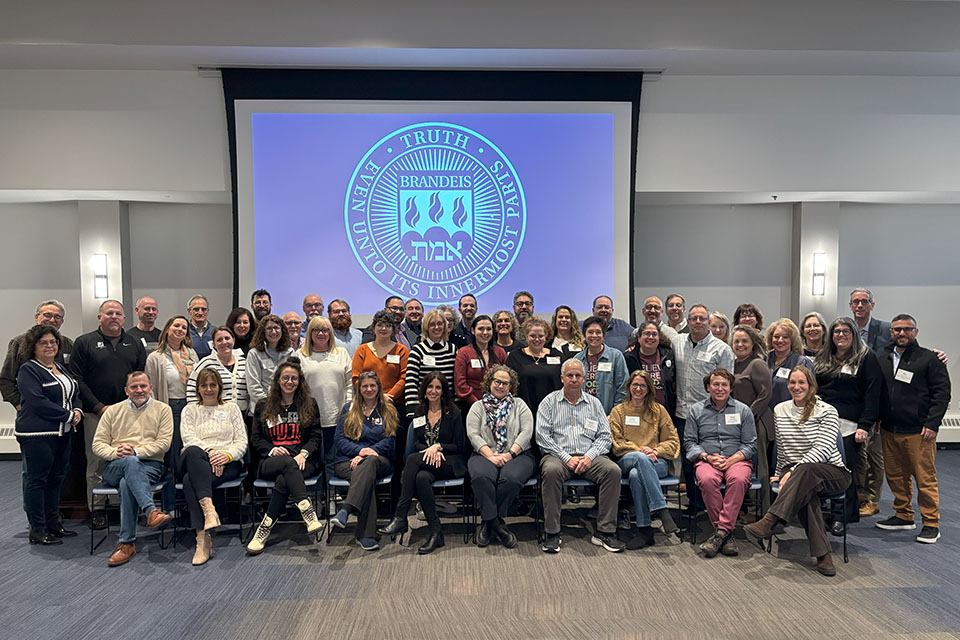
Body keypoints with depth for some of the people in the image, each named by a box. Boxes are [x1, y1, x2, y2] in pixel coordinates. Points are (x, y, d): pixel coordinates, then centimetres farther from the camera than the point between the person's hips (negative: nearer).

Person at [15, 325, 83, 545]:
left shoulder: (60, 368, 15)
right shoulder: (28, 370, -9)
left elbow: (75, 393, 19)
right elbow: (38, 402, -19)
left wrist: (77, 411, -1)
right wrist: (68, 415, -16)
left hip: (62, 432, 8)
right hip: (37, 434, -8)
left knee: (56, 478, 13)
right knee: (36, 480, 0)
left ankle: (53, 524, 23)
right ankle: (37, 530, 7)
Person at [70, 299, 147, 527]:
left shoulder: (135, 344, 12)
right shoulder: (84, 343, 3)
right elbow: (77, 379, -3)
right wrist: (99, 407, -10)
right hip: (96, 413, -2)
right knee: (96, 463, 3)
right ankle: (96, 510, 13)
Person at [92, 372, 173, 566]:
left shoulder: (162, 410, 11)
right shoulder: (113, 411, 18)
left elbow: (163, 443, -1)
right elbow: (97, 444, 10)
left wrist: (136, 451, -14)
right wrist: (115, 452, -11)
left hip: (150, 465, -1)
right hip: (115, 467, 1)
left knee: (127, 483, -35)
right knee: (131, 463, -37)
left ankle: (127, 543, -32)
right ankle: (151, 511, -51)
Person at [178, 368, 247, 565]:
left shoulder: (231, 408, 21)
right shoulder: (190, 410, 21)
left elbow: (242, 441, 11)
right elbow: (189, 439, 2)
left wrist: (227, 455, -12)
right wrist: (209, 453, -16)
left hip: (227, 463, -1)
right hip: (196, 460, 1)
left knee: (190, 480, -33)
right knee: (193, 452, -39)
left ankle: (203, 538, -38)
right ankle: (209, 509, -51)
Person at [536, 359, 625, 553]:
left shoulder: (594, 403, 17)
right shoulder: (549, 402, 9)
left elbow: (604, 436, 11)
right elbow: (542, 435, -2)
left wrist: (590, 456, -8)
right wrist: (566, 458, -12)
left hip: (588, 456, 3)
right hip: (558, 455, -2)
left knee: (613, 470, -26)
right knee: (551, 470, -35)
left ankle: (605, 532, -17)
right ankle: (552, 533, -25)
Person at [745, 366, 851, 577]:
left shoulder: (827, 412, -4)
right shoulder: (780, 410, 12)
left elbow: (822, 450, -15)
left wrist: (793, 472, -24)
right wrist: (780, 474, 22)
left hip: (832, 474, -3)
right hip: (794, 473, 3)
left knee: (805, 471, -40)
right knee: (805, 494, -35)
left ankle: (770, 521, -47)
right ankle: (823, 554, -37)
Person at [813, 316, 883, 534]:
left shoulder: (866, 358, 2)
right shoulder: (822, 358, 18)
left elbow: (872, 393, -5)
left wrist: (865, 425, -12)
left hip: (849, 425, -4)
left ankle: (844, 517, 7)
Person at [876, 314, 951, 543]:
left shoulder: (929, 359, -2)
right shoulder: (883, 360, 13)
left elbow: (942, 393, -6)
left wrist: (932, 424, -14)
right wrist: (875, 420, 9)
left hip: (918, 432, -5)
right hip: (889, 430, 5)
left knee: (925, 478, -1)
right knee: (895, 475, 12)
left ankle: (931, 524, 10)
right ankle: (903, 516, 26)